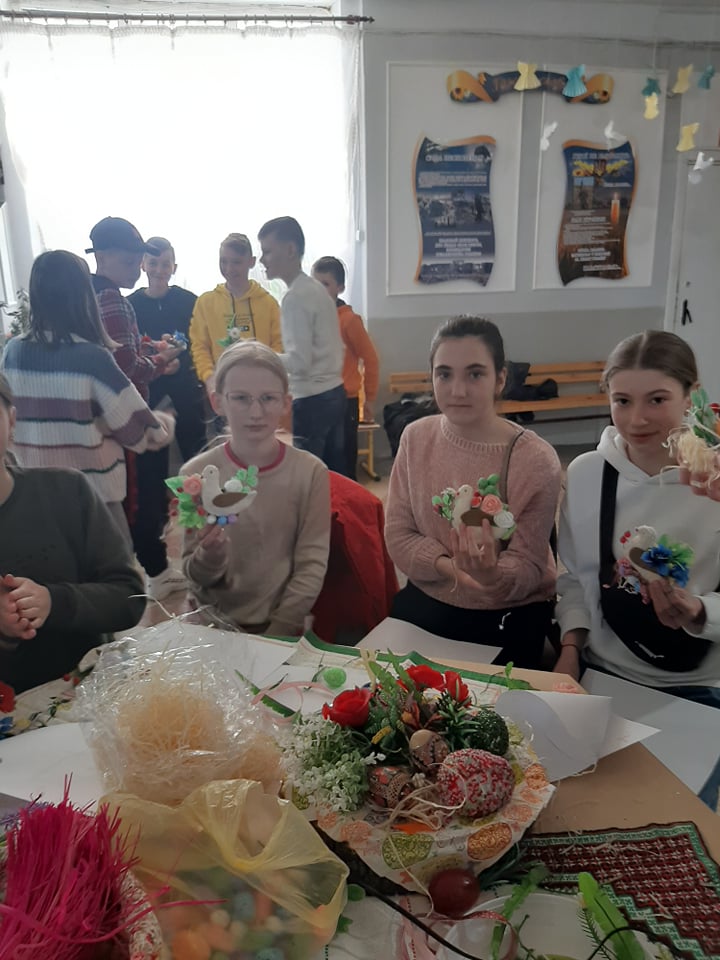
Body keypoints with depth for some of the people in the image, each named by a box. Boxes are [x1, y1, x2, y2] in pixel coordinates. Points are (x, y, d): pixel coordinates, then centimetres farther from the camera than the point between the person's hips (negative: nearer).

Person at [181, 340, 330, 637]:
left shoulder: (310, 472, -6)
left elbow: (312, 564, -3)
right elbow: (194, 577, 1)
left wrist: (278, 631, -11)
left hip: (285, 630, 0)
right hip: (212, 626, 0)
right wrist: (209, 558, -19)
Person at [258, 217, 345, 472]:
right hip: (333, 392, 9)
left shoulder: (295, 297, -14)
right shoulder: (316, 288, 12)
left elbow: (300, 360, -20)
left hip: (312, 400, -9)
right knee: (333, 474, 14)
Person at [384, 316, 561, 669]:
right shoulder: (416, 437, -6)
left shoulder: (536, 460, -19)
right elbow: (397, 535, -3)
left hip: (509, 617, -3)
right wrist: (449, 566, -21)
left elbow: (528, 568, -14)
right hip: (423, 604, 3)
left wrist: (493, 575, -36)